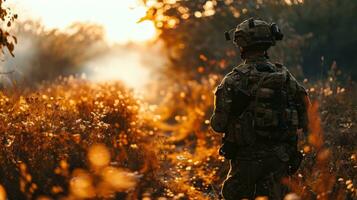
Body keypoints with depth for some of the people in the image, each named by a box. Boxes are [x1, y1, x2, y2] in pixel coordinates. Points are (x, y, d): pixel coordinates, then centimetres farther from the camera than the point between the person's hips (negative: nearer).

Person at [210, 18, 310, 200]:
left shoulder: (234, 80, -10)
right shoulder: (285, 76, 0)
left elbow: (218, 125, -8)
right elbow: (303, 121, 3)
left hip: (247, 157, -3)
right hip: (279, 158, 3)